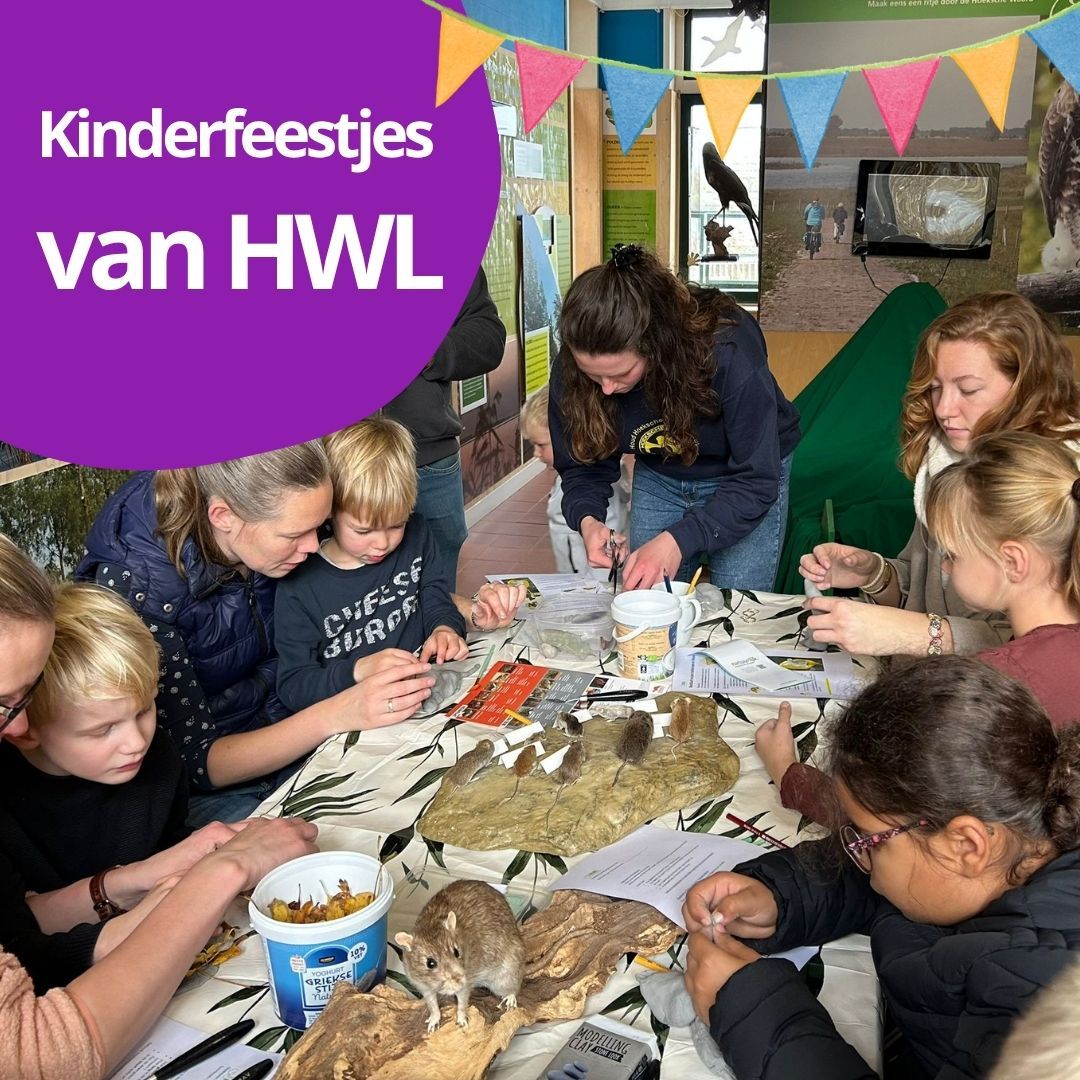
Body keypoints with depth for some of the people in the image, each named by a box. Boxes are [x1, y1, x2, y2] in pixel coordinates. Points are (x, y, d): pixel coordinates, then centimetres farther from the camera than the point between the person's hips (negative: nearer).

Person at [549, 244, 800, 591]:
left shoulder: (728, 351, -35)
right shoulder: (571, 371, -24)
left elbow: (755, 482, -30)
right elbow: (583, 466, -11)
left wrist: (678, 541, -43)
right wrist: (587, 519, -33)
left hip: (748, 474, -3)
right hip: (658, 478, 3)